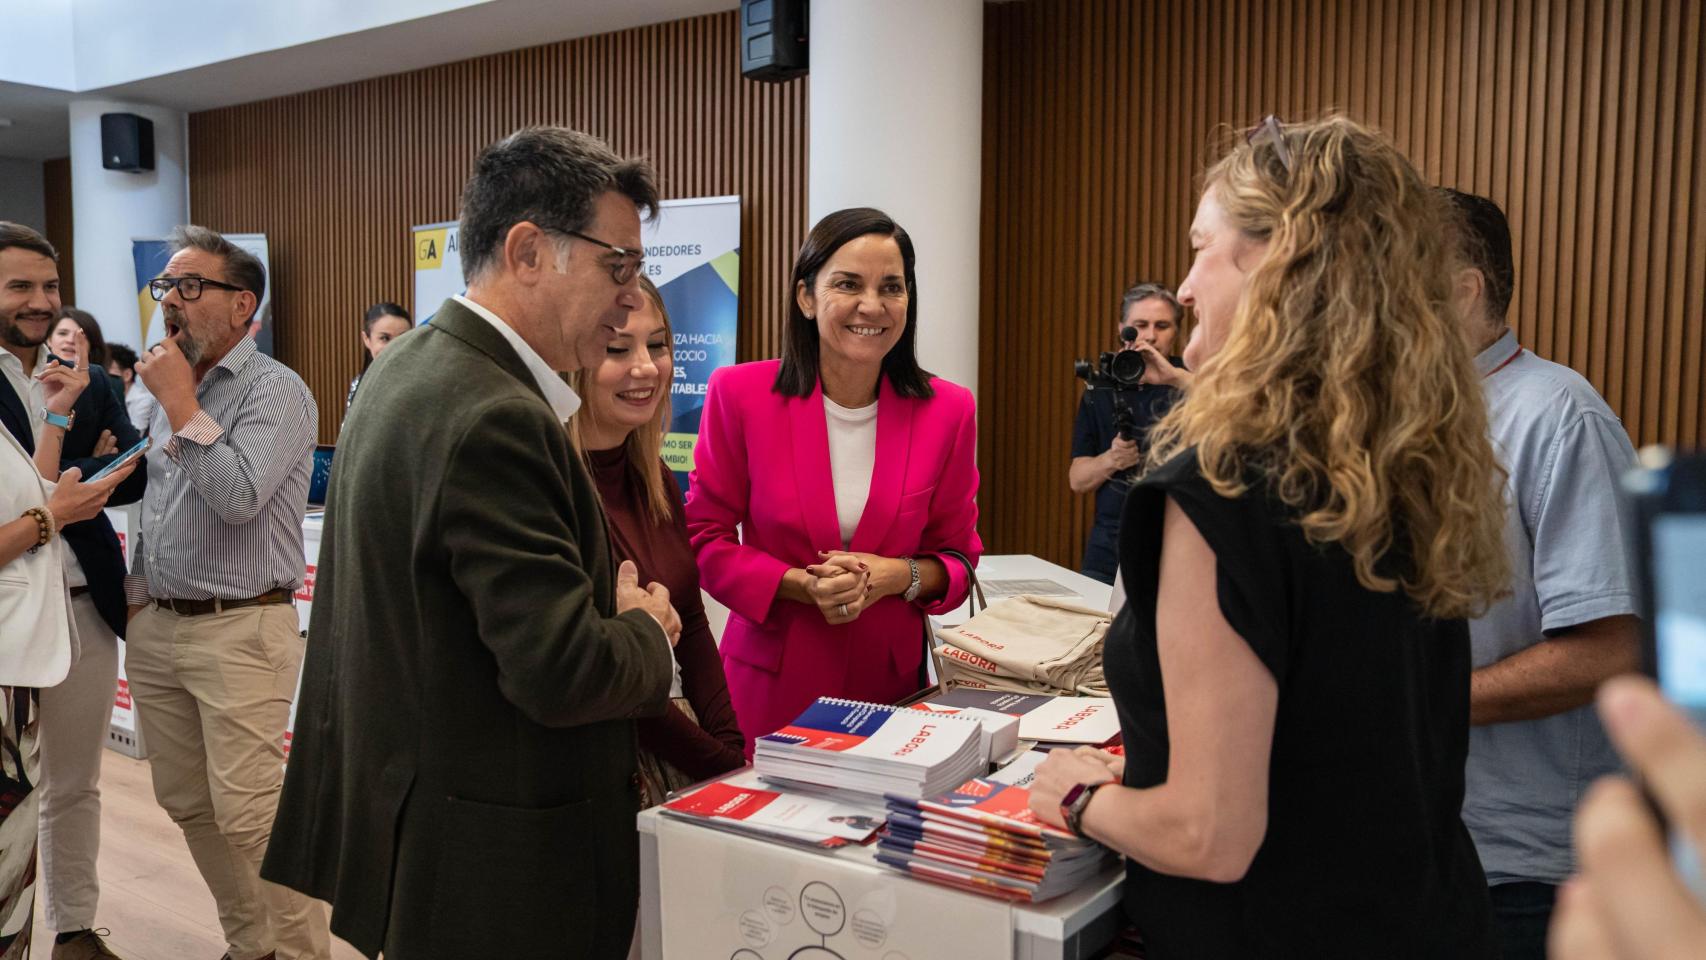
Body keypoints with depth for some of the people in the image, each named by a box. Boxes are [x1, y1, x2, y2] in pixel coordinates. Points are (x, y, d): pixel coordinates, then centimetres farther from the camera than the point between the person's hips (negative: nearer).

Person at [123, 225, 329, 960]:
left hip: (239, 631, -8)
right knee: (189, 805, 13)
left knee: (249, 815, -9)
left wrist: (181, 405, -15)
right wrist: (137, 590, 18)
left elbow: (239, 497, -23)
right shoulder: (170, 387, 14)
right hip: (157, 628, 8)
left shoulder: (275, 390, -10)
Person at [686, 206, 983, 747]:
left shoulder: (948, 410, -3)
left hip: (891, 679, 2)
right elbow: (706, 539, -2)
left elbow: (957, 557, 5)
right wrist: (801, 585, -17)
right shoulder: (739, 394, -8)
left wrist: (897, 576, -16)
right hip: (770, 682, -1)